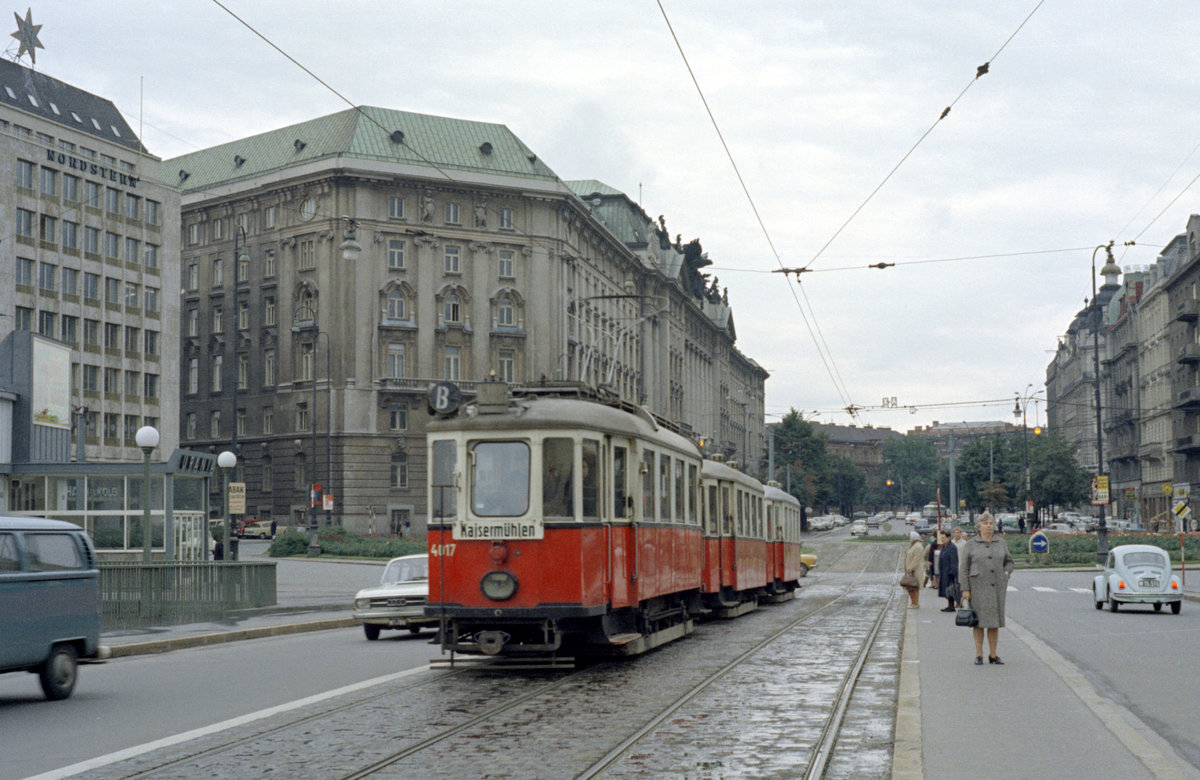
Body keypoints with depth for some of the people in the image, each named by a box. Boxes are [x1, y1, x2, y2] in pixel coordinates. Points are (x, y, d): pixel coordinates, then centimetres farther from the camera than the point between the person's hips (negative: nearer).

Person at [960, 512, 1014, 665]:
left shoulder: (1001, 543, 9)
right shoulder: (971, 545, 1)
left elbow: (1009, 561, 21)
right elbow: (963, 568, -1)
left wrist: (1006, 573, 1)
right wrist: (965, 589, -7)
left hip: (996, 587, 3)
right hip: (978, 587, -3)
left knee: (995, 620, 5)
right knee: (979, 620, -1)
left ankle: (993, 655, 13)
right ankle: (979, 655, 5)